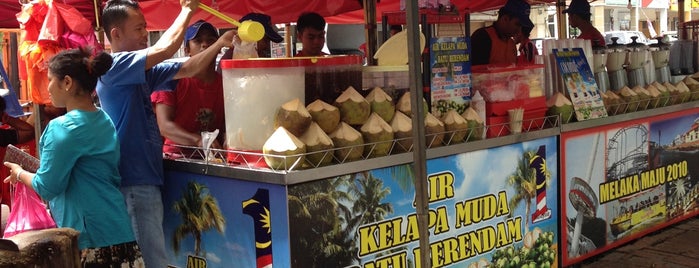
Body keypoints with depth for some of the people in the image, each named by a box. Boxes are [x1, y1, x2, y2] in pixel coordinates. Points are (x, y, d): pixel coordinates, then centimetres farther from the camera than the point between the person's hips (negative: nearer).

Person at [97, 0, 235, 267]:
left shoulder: (142, 72, 13)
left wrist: (221, 43, 2)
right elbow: (164, 49, -24)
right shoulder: (112, 67, -14)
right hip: (135, 181, -10)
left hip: (147, 177, 10)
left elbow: (187, 69, 15)